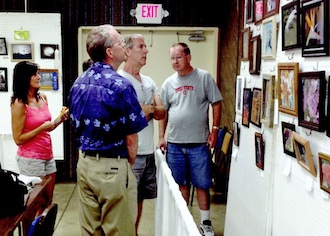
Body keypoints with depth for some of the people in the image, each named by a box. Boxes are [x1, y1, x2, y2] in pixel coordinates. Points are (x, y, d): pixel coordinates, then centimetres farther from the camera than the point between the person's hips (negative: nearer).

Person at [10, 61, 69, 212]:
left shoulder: (42, 97, 5)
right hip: (30, 159, -7)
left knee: (48, 201, 14)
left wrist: (59, 120, -1)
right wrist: (42, 128, -21)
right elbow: (18, 139, -15)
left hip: (48, 156, 7)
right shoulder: (19, 104, -15)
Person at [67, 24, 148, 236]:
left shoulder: (78, 83, 5)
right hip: (112, 167, -7)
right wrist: (129, 164, 3)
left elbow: (77, 126, 12)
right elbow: (131, 138, -14)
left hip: (84, 163, 7)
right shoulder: (120, 85, -17)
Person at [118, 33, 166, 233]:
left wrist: (149, 109, -13)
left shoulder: (149, 82, 13)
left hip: (149, 152, 7)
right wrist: (143, 110, -9)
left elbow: (162, 112, 8)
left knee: (140, 199, 17)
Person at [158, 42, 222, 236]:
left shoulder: (204, 77, -2)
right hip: (174, 143, 3)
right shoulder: (169, 83, 8)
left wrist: (215, 130, -9)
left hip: (199, 143, -3)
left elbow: (216, 104, -2)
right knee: (181, 184, 13)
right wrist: (161, 137, 7)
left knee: (202, 184, 5)